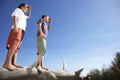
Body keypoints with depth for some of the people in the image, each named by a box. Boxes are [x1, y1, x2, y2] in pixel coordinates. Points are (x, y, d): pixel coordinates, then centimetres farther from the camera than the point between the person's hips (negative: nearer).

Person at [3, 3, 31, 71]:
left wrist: (29, 10, 36)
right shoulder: (18, 10, 10)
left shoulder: (22, 14, 34)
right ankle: (7, 63, -35)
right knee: (14, 45, -24)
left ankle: (14, 63, -15)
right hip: (17, 29, -9)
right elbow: (14, 17, -7)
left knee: (17, 47, -6)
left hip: (21, 31, 10)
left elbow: (28, 16, 51)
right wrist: (15, 26, -22)